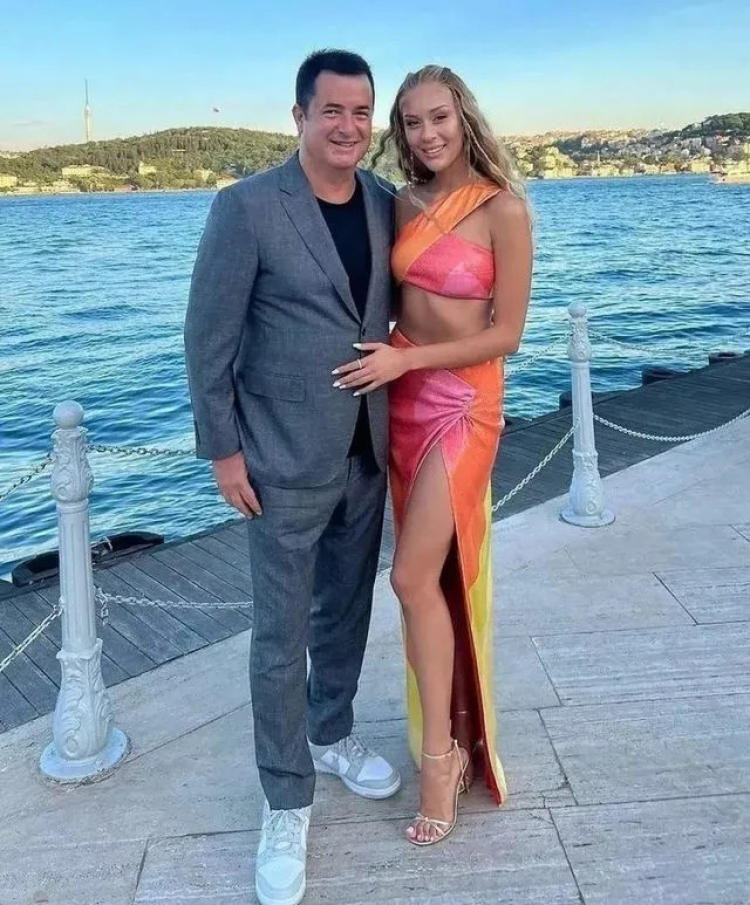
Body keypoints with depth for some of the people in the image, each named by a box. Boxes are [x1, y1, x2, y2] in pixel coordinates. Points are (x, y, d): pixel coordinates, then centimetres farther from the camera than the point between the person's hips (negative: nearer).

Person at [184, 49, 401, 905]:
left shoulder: (385, 202, 3)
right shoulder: (246, 207, -12)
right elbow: (208, 336, -10)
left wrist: (396, 420, 9)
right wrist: (223, 449, -10)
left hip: (367, 453, 5)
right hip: (285, 462, -5)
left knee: (346, 613, 19)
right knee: (281, 638, 4)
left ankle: (330, 735, 43)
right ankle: (287, 803, 23)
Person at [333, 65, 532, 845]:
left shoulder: (503, 209, -12)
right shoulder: (405, 203, 7)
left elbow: (505, 334, -12)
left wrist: (405, 359, -16)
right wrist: (380, 357, 0)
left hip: (462, 403, -6)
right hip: (403, 397, 6)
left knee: (415, 577, -10)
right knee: (429, 572, 13)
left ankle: (441, 753, 9)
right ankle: (451, 728, 30)